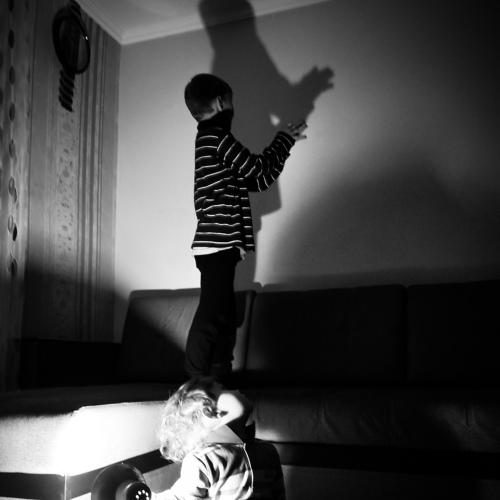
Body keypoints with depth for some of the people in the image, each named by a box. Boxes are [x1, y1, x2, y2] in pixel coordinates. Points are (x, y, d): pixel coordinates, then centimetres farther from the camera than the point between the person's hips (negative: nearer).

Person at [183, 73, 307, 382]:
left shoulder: (209, 140, 21)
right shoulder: (217, 136, -8)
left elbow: (258, 180, 22)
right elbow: (260, 170, -6)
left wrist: (286, 141, 24)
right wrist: (285, 140, 10)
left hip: (216, 245, 10)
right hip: (218, 244, -10)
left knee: (223, 318, 13)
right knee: (211, 319, -10)